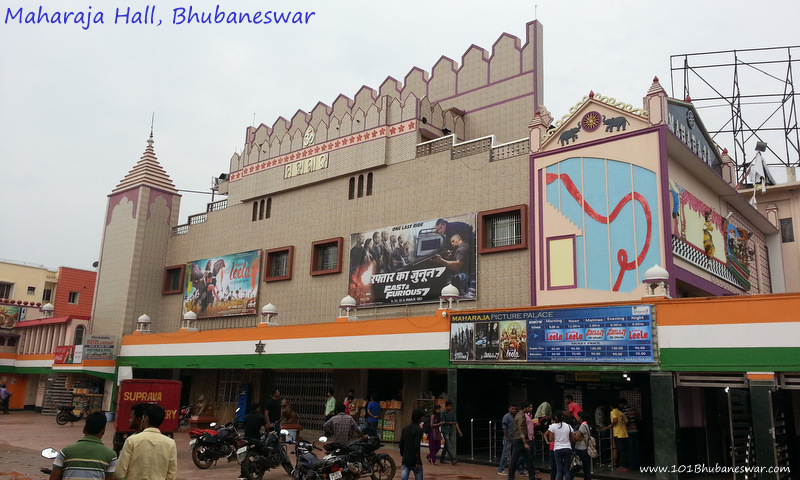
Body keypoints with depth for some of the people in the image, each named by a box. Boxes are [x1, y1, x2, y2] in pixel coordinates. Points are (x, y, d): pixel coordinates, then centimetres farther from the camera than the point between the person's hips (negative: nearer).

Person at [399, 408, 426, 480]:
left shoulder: (406, 428, 7)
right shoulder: (419, 430, -14)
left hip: (405, 460, 5)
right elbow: (416, 446, -20)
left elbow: (401, 444, 11)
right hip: (414, 461, -5)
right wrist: (418, 462, -16)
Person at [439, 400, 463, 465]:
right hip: (445, 431, -6)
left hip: (450, 431, 6)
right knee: (449, 445, -13)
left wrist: (459, 431, -5)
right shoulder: (443, 412, -7)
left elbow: (455, 422, 3)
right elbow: (443, 422, -11)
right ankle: (453, 460, -20)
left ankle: (442, 459, 20)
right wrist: (451, 423, -8)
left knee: (446, 445, 10)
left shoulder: (452, 413, 9)